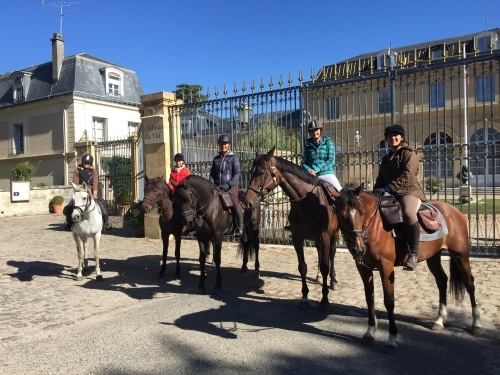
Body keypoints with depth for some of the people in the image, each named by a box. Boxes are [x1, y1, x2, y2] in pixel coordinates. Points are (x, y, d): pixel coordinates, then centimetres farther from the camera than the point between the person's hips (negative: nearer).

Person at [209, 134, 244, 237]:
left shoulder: (233, 157, 2)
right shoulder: (216, 158, 15)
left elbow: (237, 173, -5)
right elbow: (212, 174, 17)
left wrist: (228, 185, -16)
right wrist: (212, 185, -1)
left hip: (231, 186, -5)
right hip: (217, 187, 5)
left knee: (234, 203, -27)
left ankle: (240, 226, -13)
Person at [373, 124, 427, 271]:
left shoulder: (409, 153, -1)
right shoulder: (386, 158, 21)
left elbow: (406, 176, -15)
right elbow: (381, 179, 19)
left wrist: (389, 188, -25)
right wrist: (376, 192, -2)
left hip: (409, 191, -8)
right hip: (390, 193, 8)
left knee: (409, 214, -36)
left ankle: (413, 254, -30)